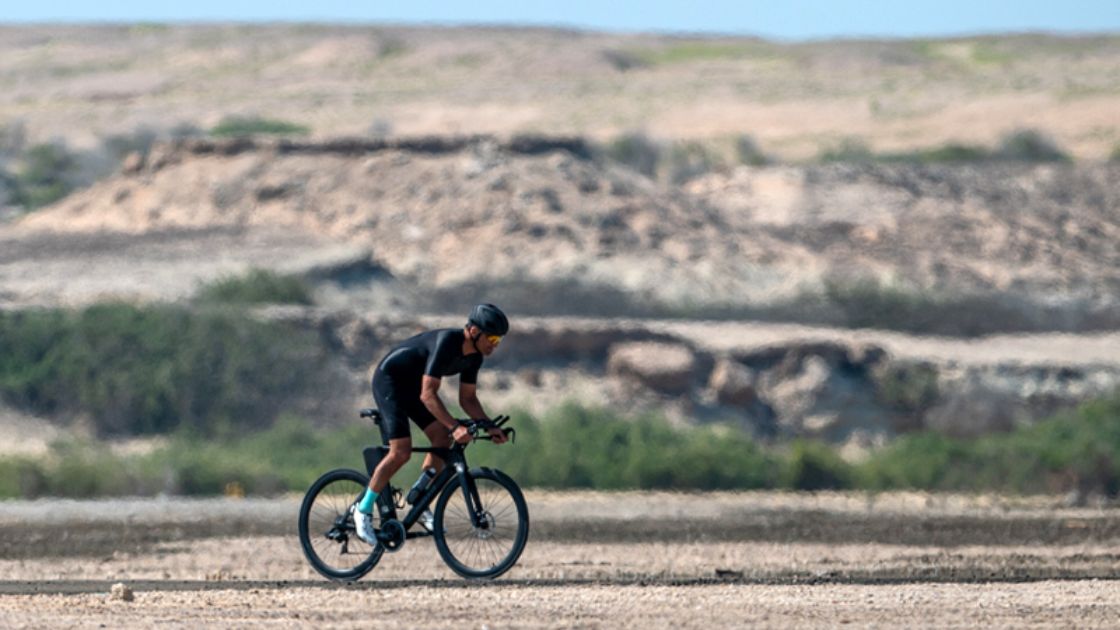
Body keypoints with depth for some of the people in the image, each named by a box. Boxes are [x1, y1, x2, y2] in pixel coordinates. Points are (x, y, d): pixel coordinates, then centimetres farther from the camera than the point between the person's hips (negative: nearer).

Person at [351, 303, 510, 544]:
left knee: (442, 438, -5)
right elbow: (428, 394, -36)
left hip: (412, 384, 9)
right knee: (401, 451, -18)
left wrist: (490, 427, -9)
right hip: (389, 380, -9)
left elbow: (468, 399, 5)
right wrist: (455, 427, -43)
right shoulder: (447, 343, -32)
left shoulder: (474, 356, -5)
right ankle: (364, 510, -6)